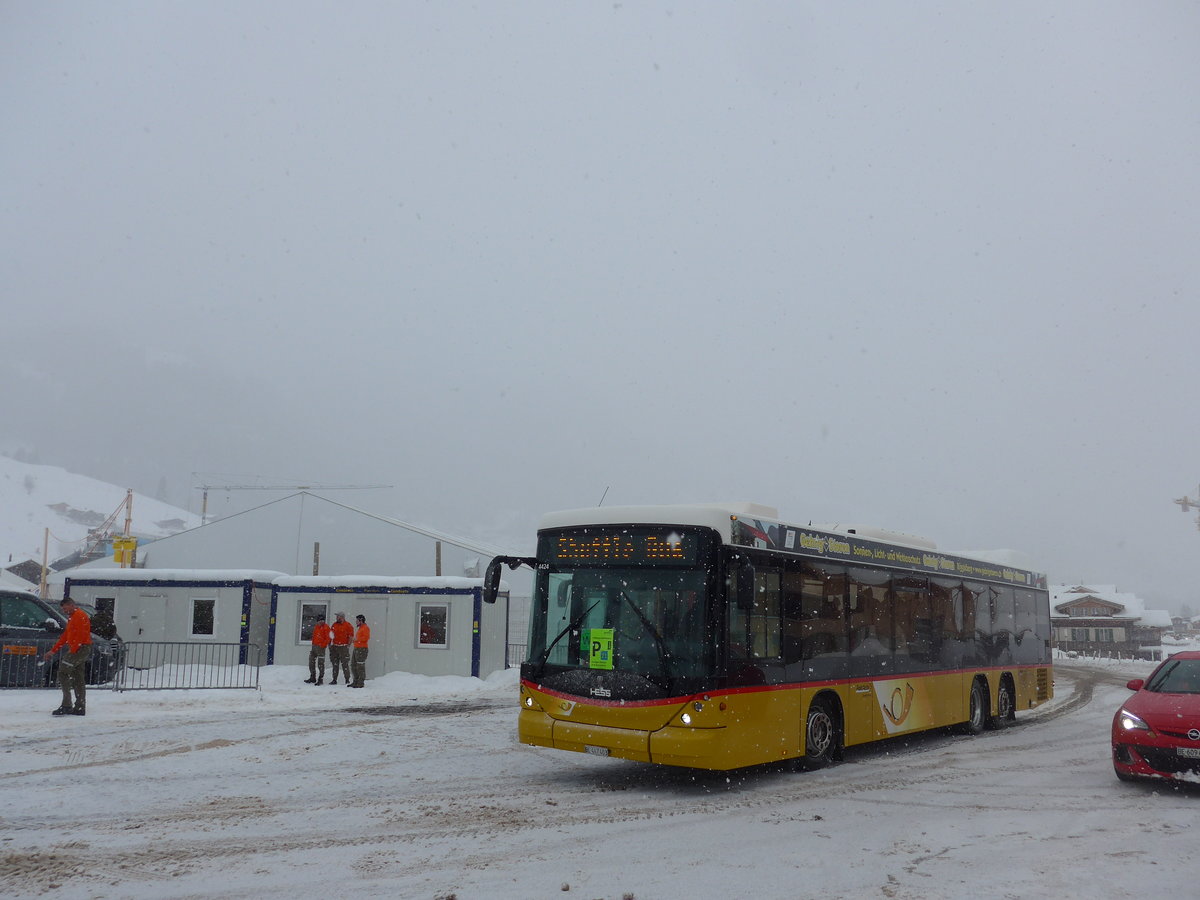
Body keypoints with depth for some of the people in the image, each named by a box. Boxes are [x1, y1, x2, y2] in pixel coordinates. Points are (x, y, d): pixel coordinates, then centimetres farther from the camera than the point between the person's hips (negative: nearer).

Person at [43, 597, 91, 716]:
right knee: (78, 679, 10)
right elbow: (65, 636, 25)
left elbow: (80, 635, -20)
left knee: (63, 673, -13)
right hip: (79, 650, 11)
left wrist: (72, 651, -24)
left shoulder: (80, 616, -11)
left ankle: (66, 705, -17)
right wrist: (53, 651, 23)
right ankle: (80, 707, 12)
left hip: (80, 649, -11)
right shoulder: (72, 617, 22)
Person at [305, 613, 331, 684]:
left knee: (320, 664, -6)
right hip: (314, 646, 8)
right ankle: (312, 678, 23)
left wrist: (322, 645, -16)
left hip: (320, 647, -8)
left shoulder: (326, 627, -8)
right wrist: (313, 644, 13)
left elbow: (328, 638, -13)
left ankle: (321, 679, -1)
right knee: (311, 662, 12)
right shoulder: (316, 627, 15)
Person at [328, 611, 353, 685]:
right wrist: (329, 644, 9)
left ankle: (347, 680, 0)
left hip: (343, 647, -5)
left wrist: (348, 645, -10)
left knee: (345, 664, -6)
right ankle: (334, 679, 15)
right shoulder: (334, 625, 12)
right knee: (335, 664, 8)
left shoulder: (348, 625, -5)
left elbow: (351, 636, -5)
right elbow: (330, 635, 17)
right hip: (334, 646, 6)